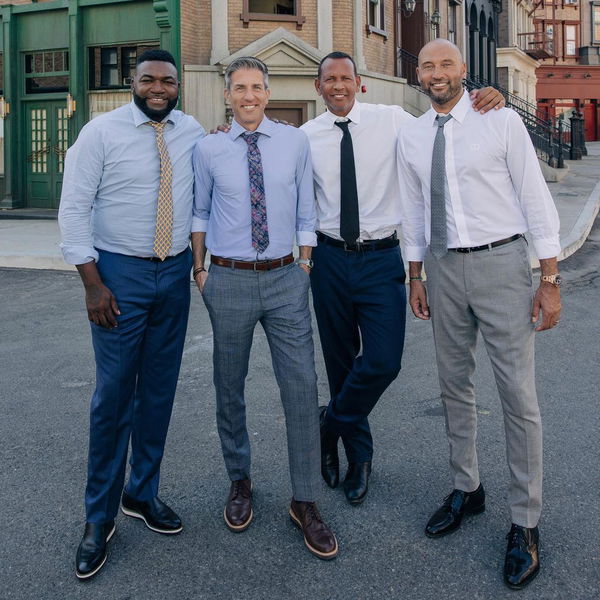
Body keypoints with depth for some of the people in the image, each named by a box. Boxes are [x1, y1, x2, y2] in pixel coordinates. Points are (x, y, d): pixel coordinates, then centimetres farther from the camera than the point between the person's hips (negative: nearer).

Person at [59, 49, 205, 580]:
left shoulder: (193, 132, 6)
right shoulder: (102, 132, -5)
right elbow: (74, 207, -6)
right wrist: (93, 282, -12)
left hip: (175, 272, 4)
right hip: (120, 272, -4)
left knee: (159, 391, 11)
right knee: (114, 394, -1)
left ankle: (143, 493, 29)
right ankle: (100, 516, 14)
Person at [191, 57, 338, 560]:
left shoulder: (295, 142, 4)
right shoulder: (208, 149, 2)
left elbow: (306, 211, 8)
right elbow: (199, 212, 13)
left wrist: (306, 265, 6)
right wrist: (199, 270, 11)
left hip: (285, 278, 0)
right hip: (229, 279, 0)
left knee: (301, 386, -3)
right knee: (230, 387, 11)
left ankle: (305, 501, 11)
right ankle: (239, 480, 33)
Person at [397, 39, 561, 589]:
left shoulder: (501, 122, -6)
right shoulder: (411, 138, 7)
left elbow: (536, 199, -6)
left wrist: (551, 282, -9)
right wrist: (416, 277, 14)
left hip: (500, 262, -4)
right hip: (443, 266, 5)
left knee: (518, 395, -2)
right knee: (455, 386, 14)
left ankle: (525, 524, 11)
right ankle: (466, 490, 33)